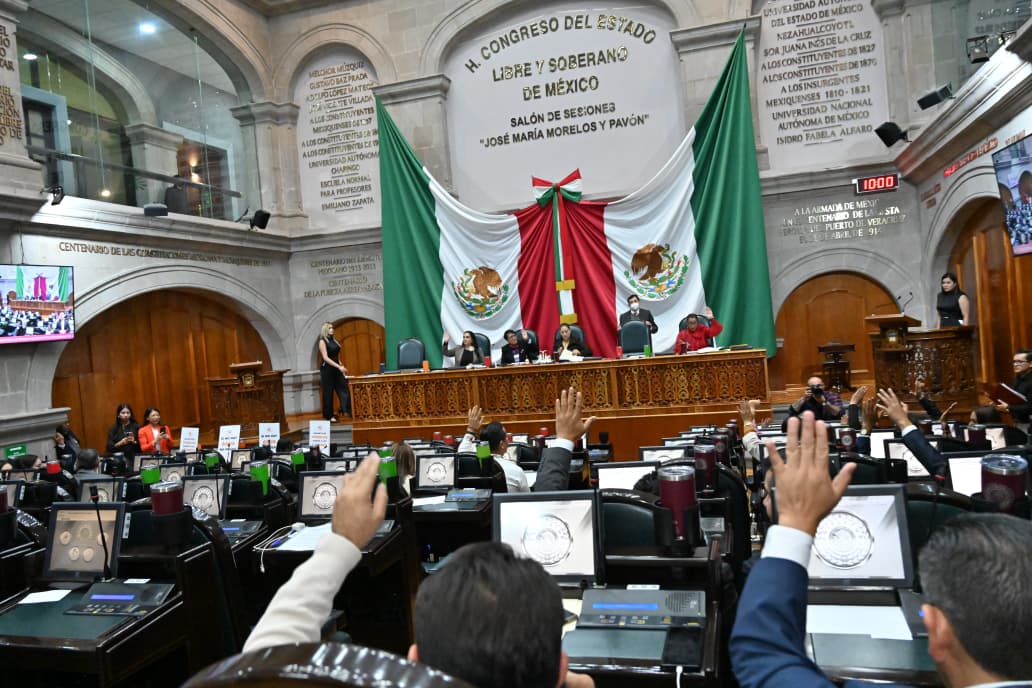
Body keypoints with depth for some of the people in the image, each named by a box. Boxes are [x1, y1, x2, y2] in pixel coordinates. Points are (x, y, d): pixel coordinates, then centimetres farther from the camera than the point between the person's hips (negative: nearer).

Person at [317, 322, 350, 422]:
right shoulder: (322, 341, -9)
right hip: (327, 369, -7)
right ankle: (329, 416, 7)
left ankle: (348, 410, -4)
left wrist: (341, 366, 12)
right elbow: (325, 358, -17)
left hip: (336, 369, 7)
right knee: (328, 392, 0)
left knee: (344, 389, -3)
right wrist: (339, 367, -24)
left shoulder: (334, 340, 12)